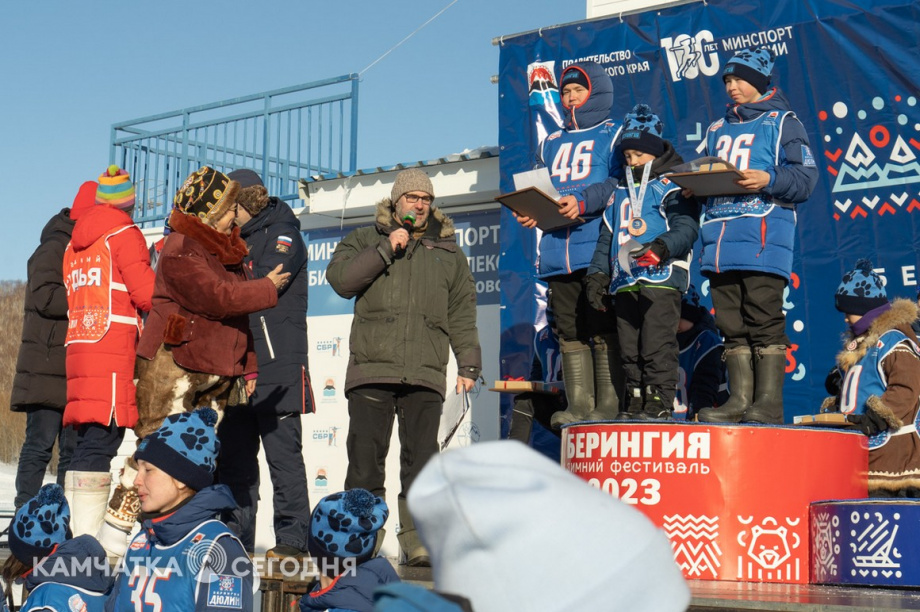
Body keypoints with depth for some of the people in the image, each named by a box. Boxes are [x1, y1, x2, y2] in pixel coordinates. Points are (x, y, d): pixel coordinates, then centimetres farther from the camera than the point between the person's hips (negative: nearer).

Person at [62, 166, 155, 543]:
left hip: (79, 345, 8)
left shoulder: (74, 243, 21)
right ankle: (85, 536, -19)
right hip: (114, 346, -7)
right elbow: (146, 293, -10)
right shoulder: (125, 235, -2)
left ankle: (75, 531, 9)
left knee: (89, 439, 9)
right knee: (102, 437, -12)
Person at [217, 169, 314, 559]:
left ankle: (291, 538, -2)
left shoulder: (282, 235, -1)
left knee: (283, 454, -5)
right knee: (234, 457, 8)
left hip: (278, 367, -8)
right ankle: (234, 537, 14)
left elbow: (261, 285, -18)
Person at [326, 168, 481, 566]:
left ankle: (418, 542, 2)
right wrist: (387, 250, -6)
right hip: (371, 370, -1)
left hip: (425, 374, 2)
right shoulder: (366, 241, 16)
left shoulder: (448, 253, 21)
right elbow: (339, 278, -2)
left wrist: (468, 365, 9)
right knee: (365, 459, -5)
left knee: (421, 458, -1)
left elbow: (462, 314, 19)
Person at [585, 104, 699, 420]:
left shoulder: (672, 186, 2)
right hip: (625, 281, 7)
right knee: (629, 347, 7)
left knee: (657, 344, -11)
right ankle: (635, 404, 12)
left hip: (661, 278, -7)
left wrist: (660, 248, -29)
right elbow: (606, 236, 25)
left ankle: (660, 403, -8)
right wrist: (597, 274, 14)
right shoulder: (620, 191, 23)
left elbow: (686, 228, -11)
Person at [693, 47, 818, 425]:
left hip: (764, 238, -6)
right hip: (720, 239, 6)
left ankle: (769, 402, -9)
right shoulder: (718, 130, 25)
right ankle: (739, 400, 8)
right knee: (732, 324, 5)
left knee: (764, 320, -10)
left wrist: (768, 179, -19)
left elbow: (806, 176, -3)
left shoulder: (782, 122, 6)